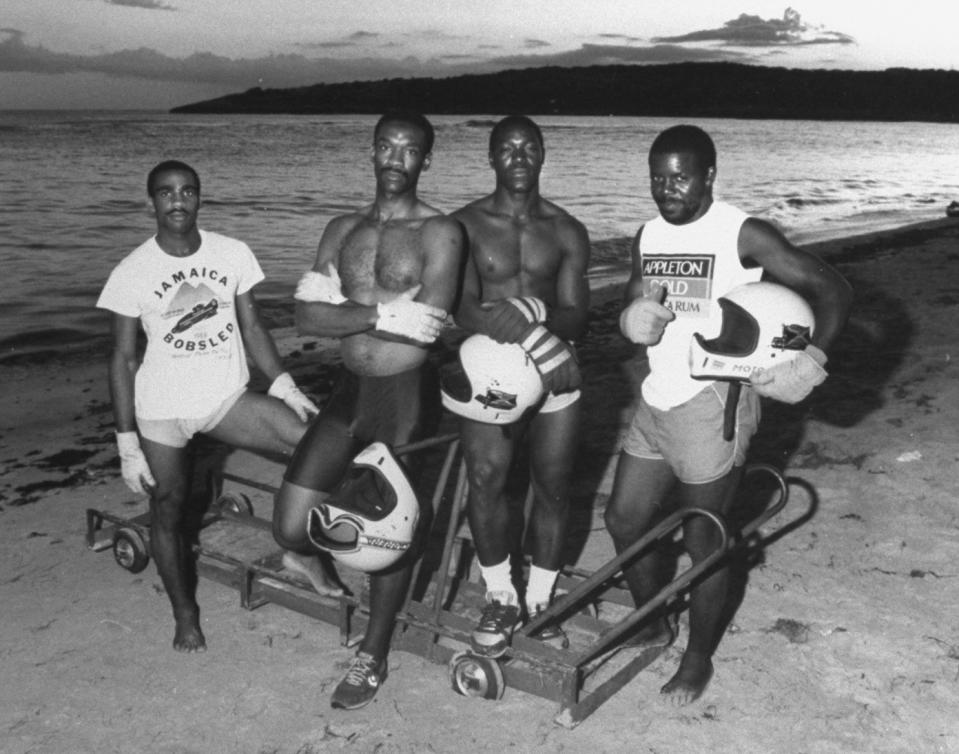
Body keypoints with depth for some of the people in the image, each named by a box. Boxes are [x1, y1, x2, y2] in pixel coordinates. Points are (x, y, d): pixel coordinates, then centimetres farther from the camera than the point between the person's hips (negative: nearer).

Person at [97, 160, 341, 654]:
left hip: (228, 397, 1)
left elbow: (252, 328, 4)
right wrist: (127, 445, -7)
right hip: (161, 409, -1)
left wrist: (285, 387, -9)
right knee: (169, 512, 7)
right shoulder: (132, 273, -8)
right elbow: (123, 359, -4)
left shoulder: (233, 254, -3)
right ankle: (184, 614, 33)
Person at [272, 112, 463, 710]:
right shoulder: (344, 229, 9)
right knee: (293, 529, 2)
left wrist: (344, 306, -13)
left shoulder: (439, 233, -7)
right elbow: (307, 316, -3)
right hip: (349, 391, 5)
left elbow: (426, 328, -19)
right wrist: (384, 312, -16)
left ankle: (373, 656, 30)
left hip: (408, 396, -5)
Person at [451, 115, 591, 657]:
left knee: (554, 485, 2)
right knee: (485, 479, -12)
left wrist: (534, 311, -23)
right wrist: (531, 335, -27)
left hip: (556, 369, 2)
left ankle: (541, 601, 21)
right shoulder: (466, 225, 0)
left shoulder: (568, 232, 6)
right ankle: (501, 599, 8)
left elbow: (577, 317, 0)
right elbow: (463, 309, -10)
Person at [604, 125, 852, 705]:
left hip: (713, 404, -7)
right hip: (657, 402, 7)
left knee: (703, 540, 4)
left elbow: (832, 289, -10)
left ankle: (699, 660, 25)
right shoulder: (649, 237, 8)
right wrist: (636, 319, -8)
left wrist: (812, 358, -23)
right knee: (624, 519, 13)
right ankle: (654, 624, 36)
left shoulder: (742, 235, -11)